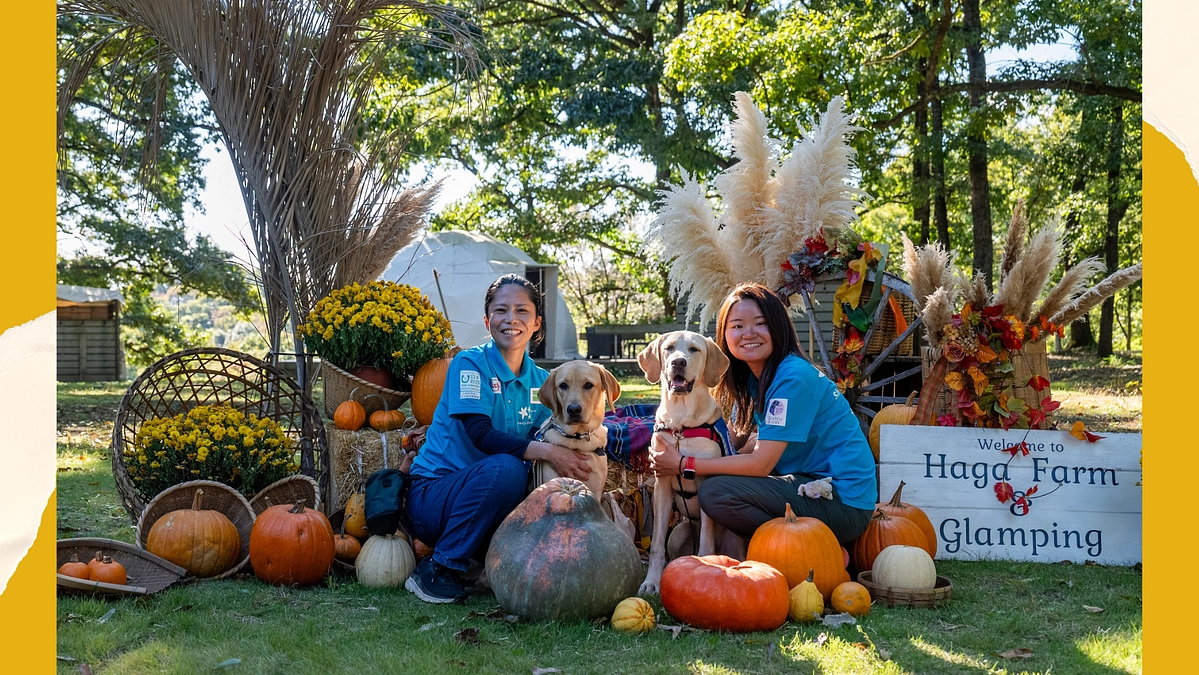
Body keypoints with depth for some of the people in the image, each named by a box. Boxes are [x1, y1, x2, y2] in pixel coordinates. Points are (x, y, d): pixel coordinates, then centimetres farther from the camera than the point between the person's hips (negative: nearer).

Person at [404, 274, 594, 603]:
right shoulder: (469, 364, -9)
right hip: (431, 494, -5)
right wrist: (547, 452, -31)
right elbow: (480, 434, -22)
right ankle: (438, 568, -19)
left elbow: (544, 439, 3)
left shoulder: (540, 380, 9)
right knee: (505, 468, -34)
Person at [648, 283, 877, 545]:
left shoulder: (793, 378, -18)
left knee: (715, 493, -19)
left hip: (845, 503, -9)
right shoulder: (755, 378, 10)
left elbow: (760, 464, -20)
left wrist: (682, 464, -13)